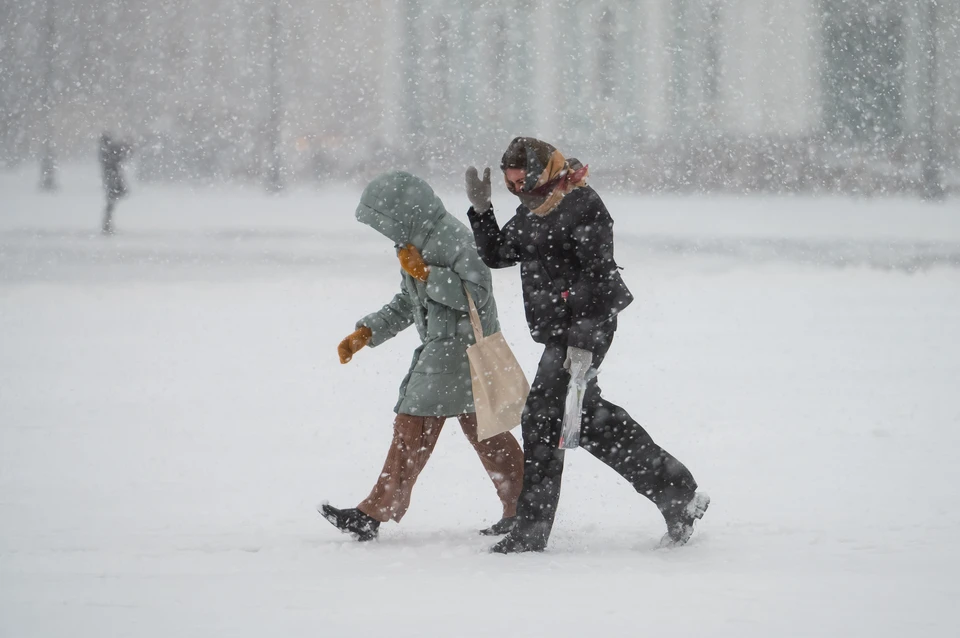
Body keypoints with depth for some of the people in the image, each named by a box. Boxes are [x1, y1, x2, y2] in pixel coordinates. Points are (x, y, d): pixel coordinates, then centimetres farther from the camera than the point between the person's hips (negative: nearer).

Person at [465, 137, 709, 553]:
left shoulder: (581, 206, -15)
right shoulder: (531, 213, 14)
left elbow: (597, 274, -20)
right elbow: (495, 254, 24)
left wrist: (584, 339, -25)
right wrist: (480, 211, 9)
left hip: (586, 328, -10)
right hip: (559, 331, 10)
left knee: (542, 417, -10)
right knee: (590, 418, 14)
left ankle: (530, 532, -6)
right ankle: (678, 494, 22)